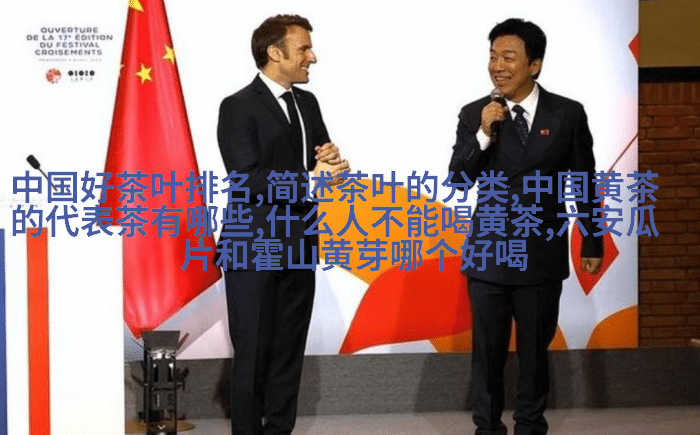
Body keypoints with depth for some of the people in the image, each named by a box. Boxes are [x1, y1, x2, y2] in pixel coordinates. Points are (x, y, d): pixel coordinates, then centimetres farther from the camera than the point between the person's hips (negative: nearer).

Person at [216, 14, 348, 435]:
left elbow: (323, 164, 13)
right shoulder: (238, 107, -10)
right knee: (253, 353, 2)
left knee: (290, 352, 10)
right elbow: (247, 180, -19)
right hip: (254, 248, -6)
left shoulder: (307, 103, 11)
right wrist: (310, 180, -21)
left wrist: (331, 160, -11)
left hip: (298, 246, 6)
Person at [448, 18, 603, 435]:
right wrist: (483, 134, -20)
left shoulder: (568, 114, -4)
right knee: (488, 351, 9)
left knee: (535, 350, 12)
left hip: (543, 255, 0)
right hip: (488, 253, 1)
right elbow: (458, 180, -6)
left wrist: (592, 244, 5)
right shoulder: (474, 114, -3)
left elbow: (585, 183, 2)